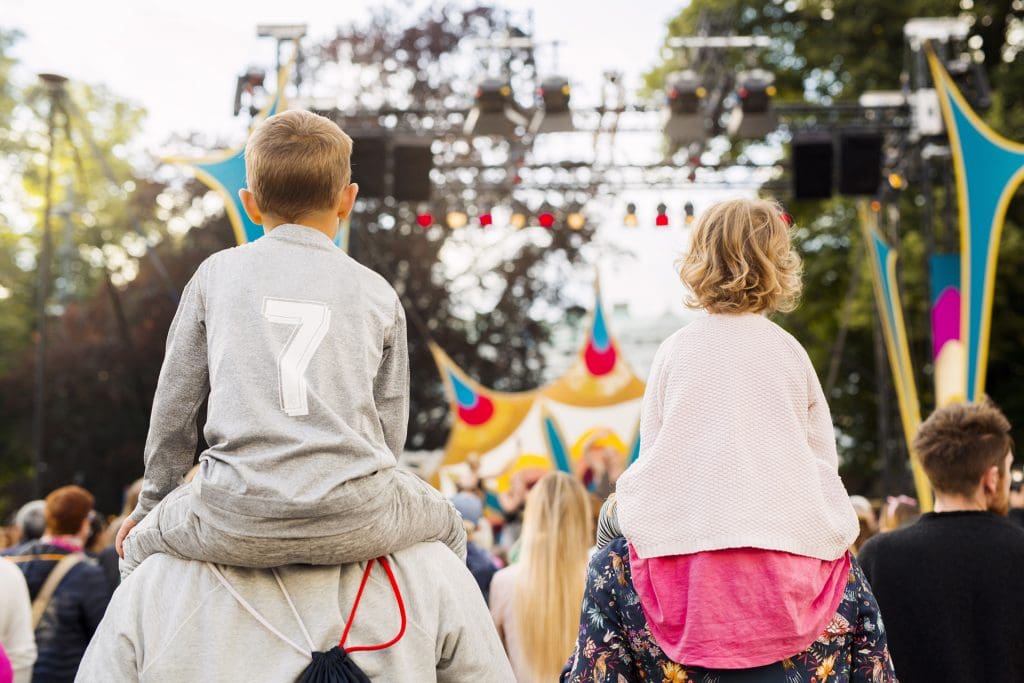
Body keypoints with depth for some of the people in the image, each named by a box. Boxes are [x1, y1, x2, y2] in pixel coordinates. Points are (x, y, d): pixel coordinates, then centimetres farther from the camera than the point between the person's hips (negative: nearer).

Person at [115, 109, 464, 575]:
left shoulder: (217, 274, 10)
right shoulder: (378, 293, 12)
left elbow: (173, 404, 14)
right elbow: (390, 425, 13)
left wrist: (151, 503, 28)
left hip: (237, 525, 0)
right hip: (353, 523, 1)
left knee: (141, 543, 31)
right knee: (446, 527, 33)